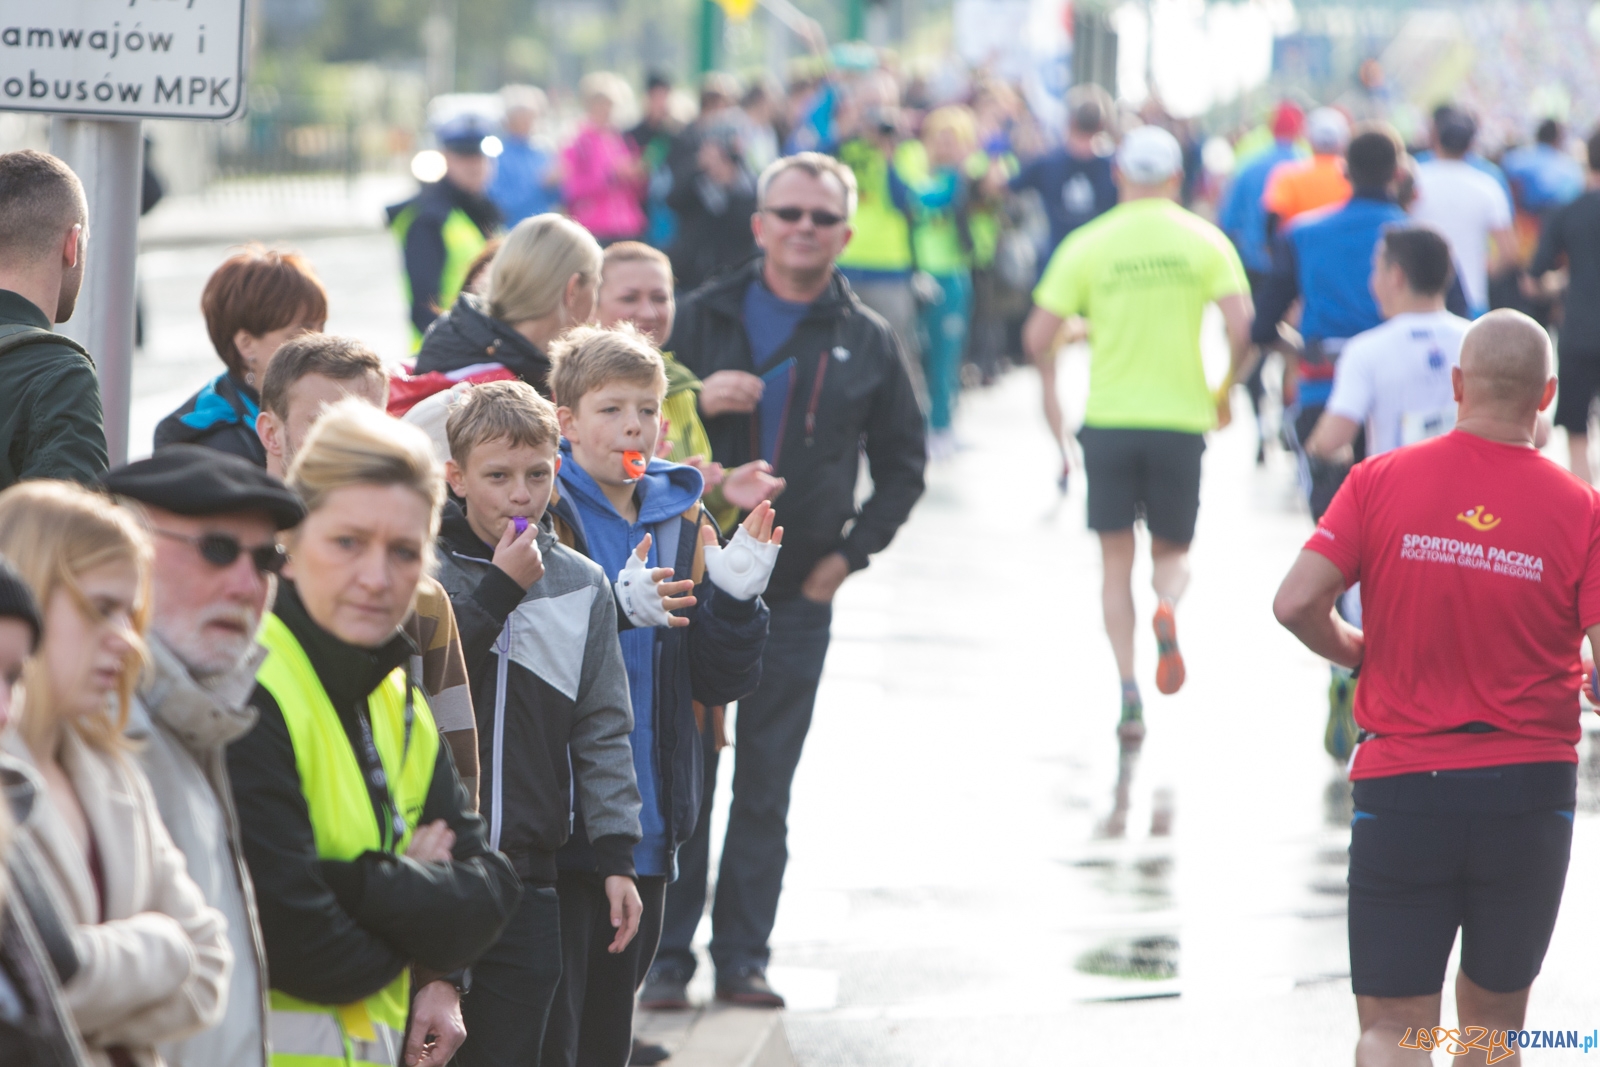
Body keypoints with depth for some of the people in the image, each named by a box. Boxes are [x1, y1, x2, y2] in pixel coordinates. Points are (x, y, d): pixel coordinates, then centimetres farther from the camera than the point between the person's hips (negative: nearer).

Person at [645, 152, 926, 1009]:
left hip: (797, 595, 1)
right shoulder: (705, 318, 4)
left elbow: (902, 463, 15)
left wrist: (851, 553, 4)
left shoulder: (867, 343, 7)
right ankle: (667, 954, 4)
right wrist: (695, 400, -15)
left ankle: (743, 955, 12)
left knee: (765, 786, 5)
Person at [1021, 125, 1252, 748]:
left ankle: (1129, 692, -2)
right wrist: (1225, 391, 7)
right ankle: (1167, 610, -20)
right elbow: (1241, 327, -11)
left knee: (1116, 561, 9)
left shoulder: (1087, 246, 0)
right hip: (1180, 418, 0)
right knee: (1173, 552, 15)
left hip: (1109, 418, 0)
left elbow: (1037, 339, -2)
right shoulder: (1204, 241, 0)